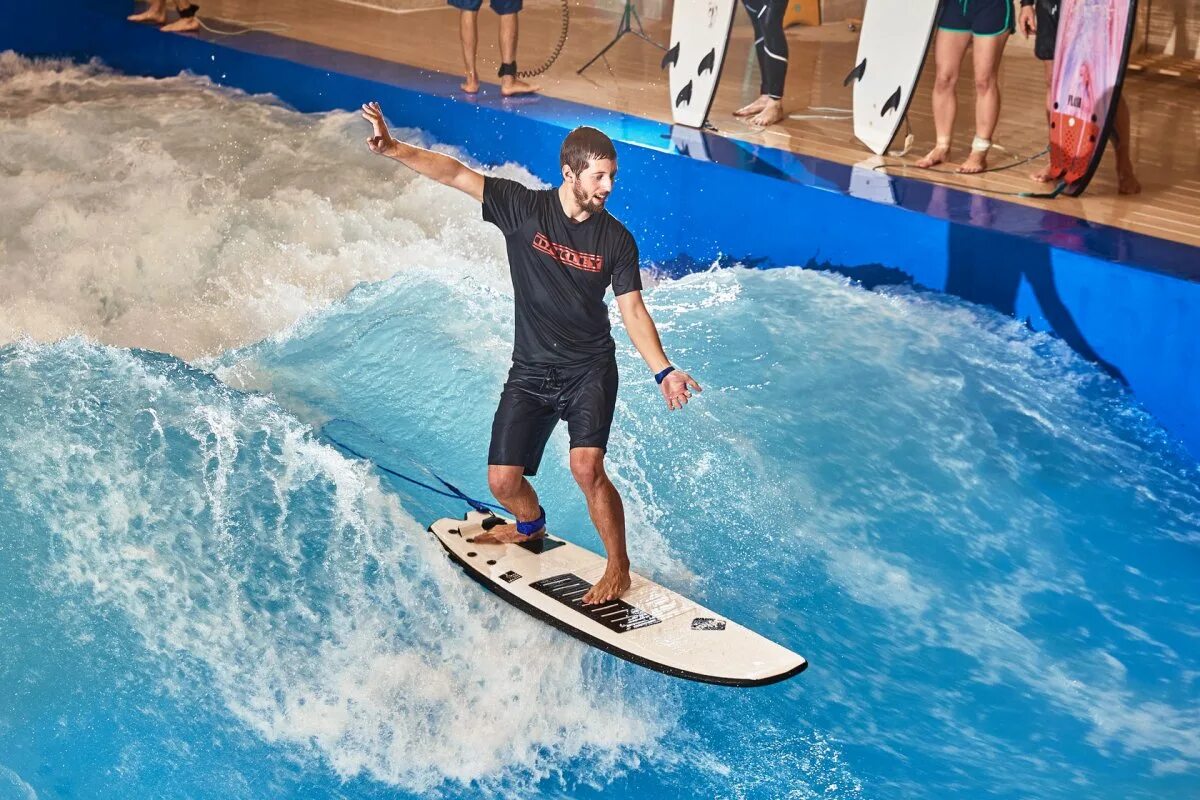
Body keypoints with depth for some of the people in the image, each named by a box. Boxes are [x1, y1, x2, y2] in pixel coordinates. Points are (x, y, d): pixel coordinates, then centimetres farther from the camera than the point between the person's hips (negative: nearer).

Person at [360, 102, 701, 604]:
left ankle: (618, 567, -2)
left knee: (586, 467, -23)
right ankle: (531, 526, 38)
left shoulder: (616, 240, -4)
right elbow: (456, 174, -13)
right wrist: (393, 148, -26)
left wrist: (663, 372, -11)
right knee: (503, 481, 0)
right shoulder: (523, 208, -7)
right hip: (530, 371, 1)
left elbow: (632, 309, 0)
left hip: (590, 370, -1)